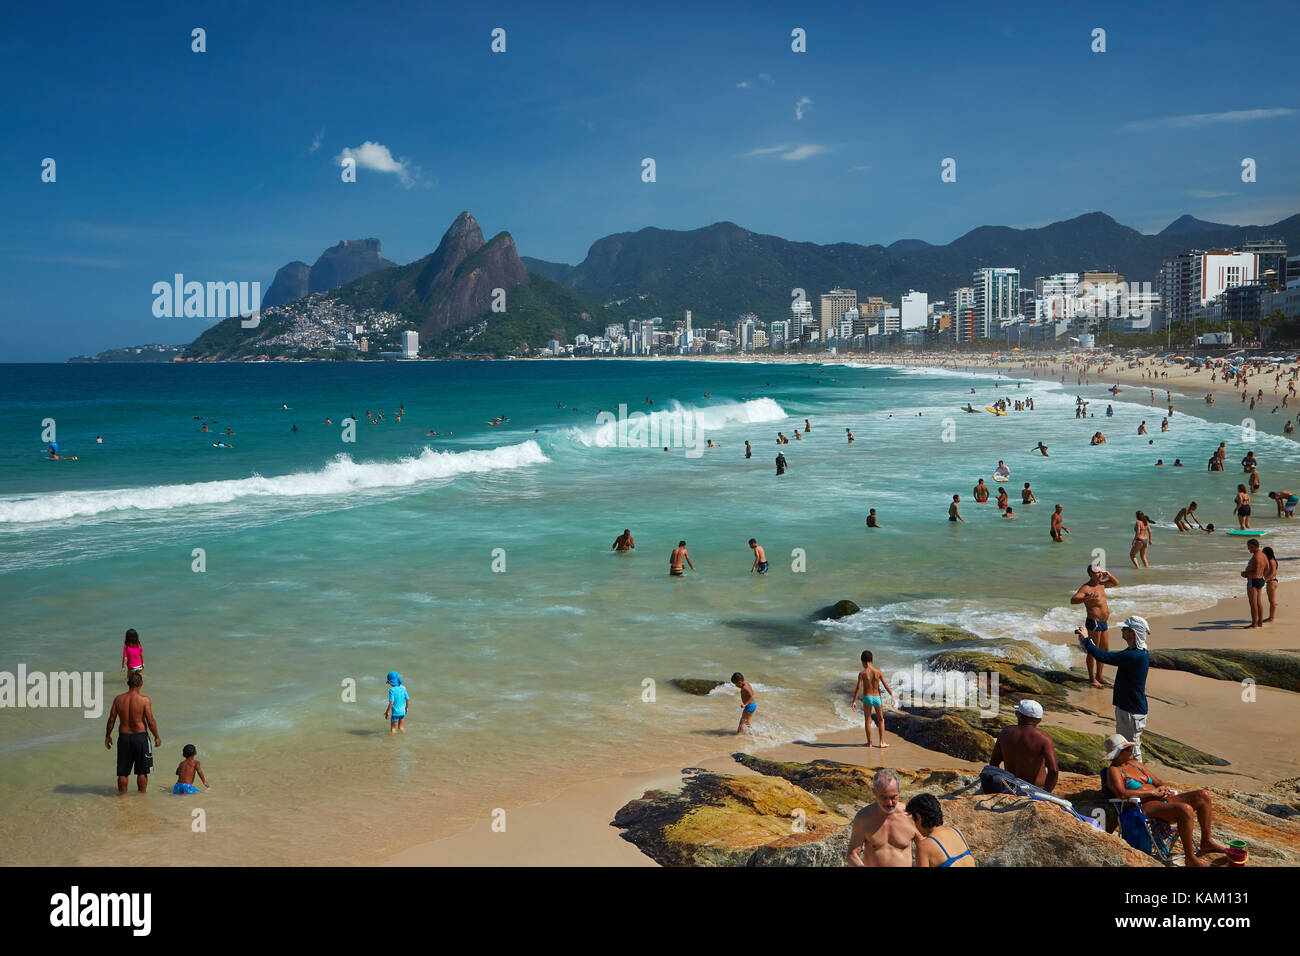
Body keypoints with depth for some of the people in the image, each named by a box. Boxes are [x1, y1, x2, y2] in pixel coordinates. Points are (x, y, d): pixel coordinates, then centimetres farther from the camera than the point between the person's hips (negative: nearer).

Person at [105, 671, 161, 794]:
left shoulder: (118, 699, -3)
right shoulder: (144, 700, -12)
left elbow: (111, 719, 1)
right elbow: (150, 721, -11)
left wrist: (107, 736, 14)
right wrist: (157, 737, 1)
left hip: (124, 737, 3)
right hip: (140, 737, -3)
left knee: (123, 772, 12)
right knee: (142, 772, 10)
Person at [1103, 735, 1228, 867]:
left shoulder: (1134, 763, 22)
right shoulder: (1113, 771, -5)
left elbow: (1158, 781, 25)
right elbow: (1121, 793, -23)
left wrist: (1164, 788, -1)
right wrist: (1153, 792, -17)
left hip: (1162, 801, 9)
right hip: (1146, 808, -9)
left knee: (1203, 796, -4)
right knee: (1186, 809, -33)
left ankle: (1207, 842, 5)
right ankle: (1190, 858, -22)